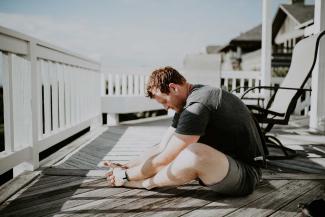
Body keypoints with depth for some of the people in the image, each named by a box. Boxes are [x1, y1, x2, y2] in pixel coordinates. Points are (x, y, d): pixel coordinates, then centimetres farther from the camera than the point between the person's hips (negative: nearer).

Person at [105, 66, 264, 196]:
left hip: (246, 174, -10)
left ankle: (144, 183, -10)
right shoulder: (187, 103, 7)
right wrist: (126, 166, 3)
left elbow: (163, 160, -19)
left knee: (195, 153, -33)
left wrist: (125, 176, -7)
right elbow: (161, 148, 8)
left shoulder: (197, 106, -23)